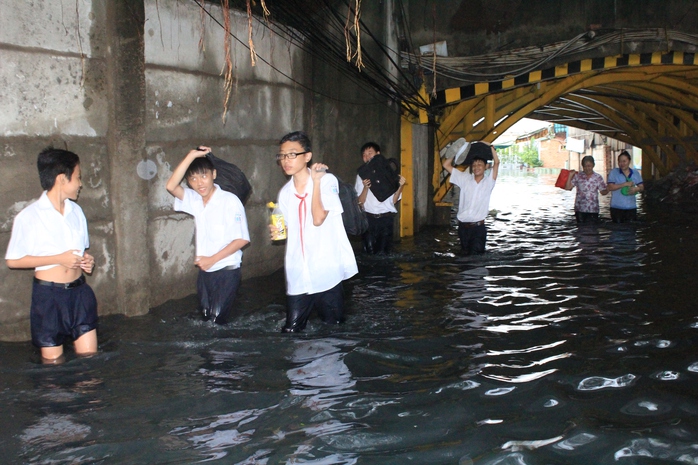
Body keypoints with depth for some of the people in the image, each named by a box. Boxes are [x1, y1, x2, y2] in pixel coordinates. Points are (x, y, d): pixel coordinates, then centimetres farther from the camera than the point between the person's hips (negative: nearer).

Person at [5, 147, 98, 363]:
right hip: (48, 294, -5)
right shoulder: (29, 216, -12)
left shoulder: (76, 211, 7)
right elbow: (13, 260, -11)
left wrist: (86, 260, -2)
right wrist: (59, 259, -16)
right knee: (53, 362, 7)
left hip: (79, 291, 5)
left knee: (90, 358, 4)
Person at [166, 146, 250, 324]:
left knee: (217, 318, -8)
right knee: (206, 317, 12)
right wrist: (192, 155, -18)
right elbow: (171, 186, -15)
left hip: (227, 270, -6)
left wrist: (212, 259, -14)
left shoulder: (230, 200, -13)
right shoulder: (194, 200, 4)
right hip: (204, 271, 6)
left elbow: (242, 239, -13)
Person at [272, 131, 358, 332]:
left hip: (326, 270, -4)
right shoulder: (285, 193, 9)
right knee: (291, 331, 2)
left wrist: (316, 181, -15)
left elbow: (318, 219, -20)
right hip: (298, 274, 4)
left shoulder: (327, 181, -7)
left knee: (333, 326, 6)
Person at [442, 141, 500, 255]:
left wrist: (490, 146, -7)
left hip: (478, 226, -3)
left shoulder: (488, 182, 3)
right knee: (466, 254, 13)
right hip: (463, 226, 3)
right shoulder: (465, 179, 9)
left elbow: (496, 162, -11)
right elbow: (446, 164, 10)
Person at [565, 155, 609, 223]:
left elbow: (603, 192, 9)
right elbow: (568, 187, 1)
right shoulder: (578, 176, 4)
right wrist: (570, 176, -6)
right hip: (580, 209, 0)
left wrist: (607, 190, -13)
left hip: (593, 210, 0)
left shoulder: (598, 177, 5)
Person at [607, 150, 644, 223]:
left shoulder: (635, 173, 11)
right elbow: (610, 187, -10)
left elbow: (642, 187, 10)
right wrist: (625, 184, -16)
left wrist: (637, 189, -14)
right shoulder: (614, 172, 1)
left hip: (631, 207, 3)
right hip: (617, 207, -3)